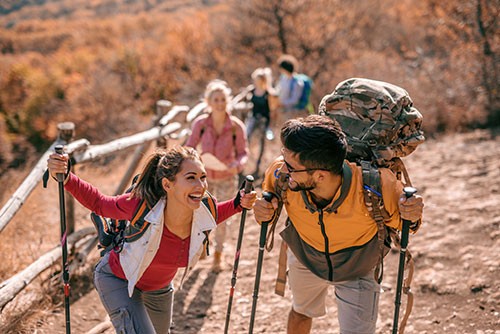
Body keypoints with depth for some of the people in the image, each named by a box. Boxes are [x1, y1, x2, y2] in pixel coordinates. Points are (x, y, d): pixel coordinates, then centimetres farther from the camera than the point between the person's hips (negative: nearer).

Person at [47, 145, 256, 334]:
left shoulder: (204, 213, -28)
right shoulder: (141, 206, -38)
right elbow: (98, 203, -19)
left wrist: (239, 204, -15)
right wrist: (64, 177, -32)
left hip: (159, 287, 5)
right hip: (118, 279, -5)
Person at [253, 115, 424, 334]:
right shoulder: (280, 173, -37)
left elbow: (399, 220, -20)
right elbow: (268, 191, -10)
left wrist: (412, 215, -43)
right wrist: (262, 207, -33)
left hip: (356, 273, -3)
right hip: (305, 261, 3)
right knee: (301, 312, 30)